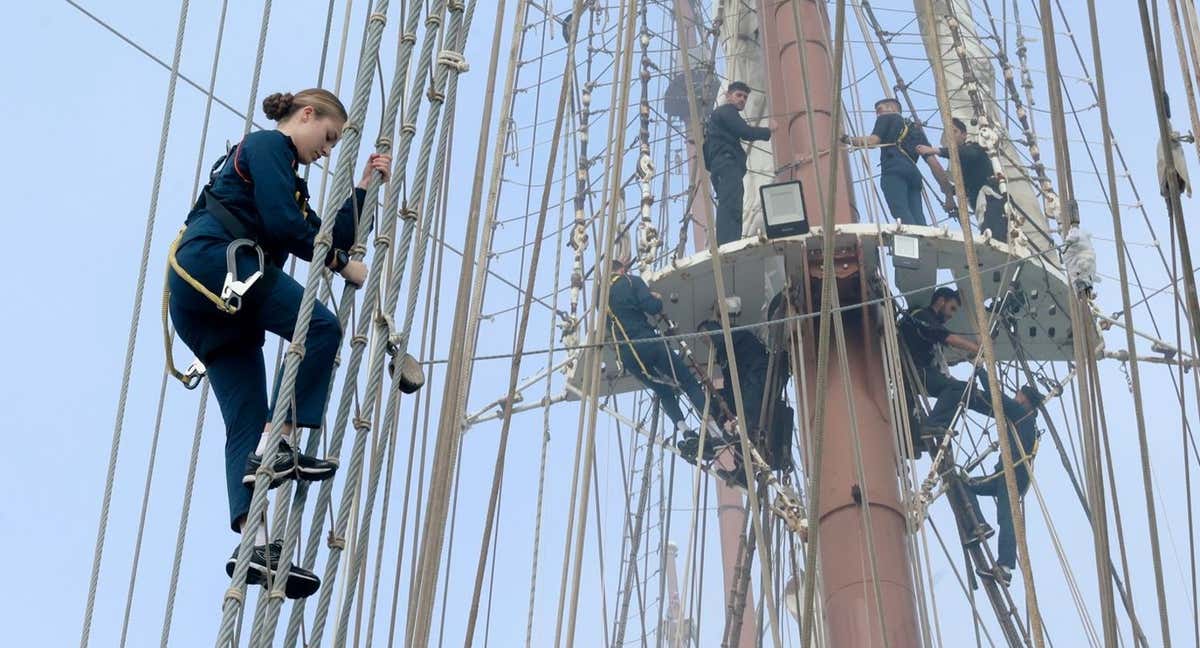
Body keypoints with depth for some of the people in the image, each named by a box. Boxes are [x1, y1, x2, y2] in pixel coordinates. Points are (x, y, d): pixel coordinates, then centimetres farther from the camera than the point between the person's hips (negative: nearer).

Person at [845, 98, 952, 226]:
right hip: (914, 173, 6)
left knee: (902, 215, -23)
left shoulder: (887, 118, 21)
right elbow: (933, 162, 24)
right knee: (918, 220, -8)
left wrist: (848, 139, 15)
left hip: (894, 171, -6)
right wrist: (948, 189, 21)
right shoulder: (916, 129, 36)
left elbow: (873, 141, 3)